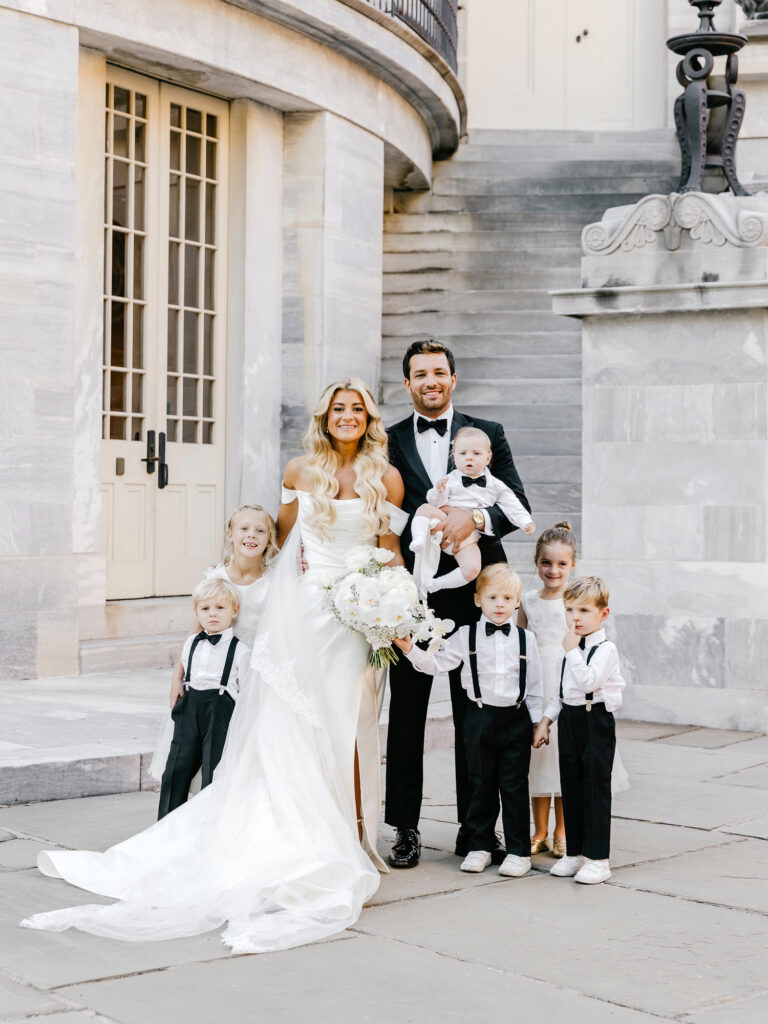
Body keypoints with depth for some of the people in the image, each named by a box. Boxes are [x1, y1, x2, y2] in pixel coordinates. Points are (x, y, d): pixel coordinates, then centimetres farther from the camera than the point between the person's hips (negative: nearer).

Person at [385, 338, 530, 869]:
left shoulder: (488, 433, 7)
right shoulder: (390, 442, 7)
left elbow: (518, 505, -2)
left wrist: (475, 517, -19)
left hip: (472, 592, 0)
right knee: (407, 714, 5)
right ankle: (407, 829, 14)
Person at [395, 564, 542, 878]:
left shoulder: (526, 639, 3)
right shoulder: (466, 636, 0)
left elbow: (534, 686, 6)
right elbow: (436, 664, -4)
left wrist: (538, 722, 4)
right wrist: (410, 649, -18)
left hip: (516, 719, 0)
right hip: (480, 718, 0)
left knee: (514, 785, 3)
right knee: (481, 784, 9)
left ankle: (518, 850, 11)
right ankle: (479, 846, 20)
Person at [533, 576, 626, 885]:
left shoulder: (605, 649, -11)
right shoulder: (572, 646, 12)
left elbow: (587, 682, -25)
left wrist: (571, 651, -24)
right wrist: (545, 719, 16)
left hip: (595, 720, -7)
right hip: (569, 718, 7)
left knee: (595, 787, -4)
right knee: (570, 786, 11)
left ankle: (597, 858, 2)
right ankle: (574, 852, 20)